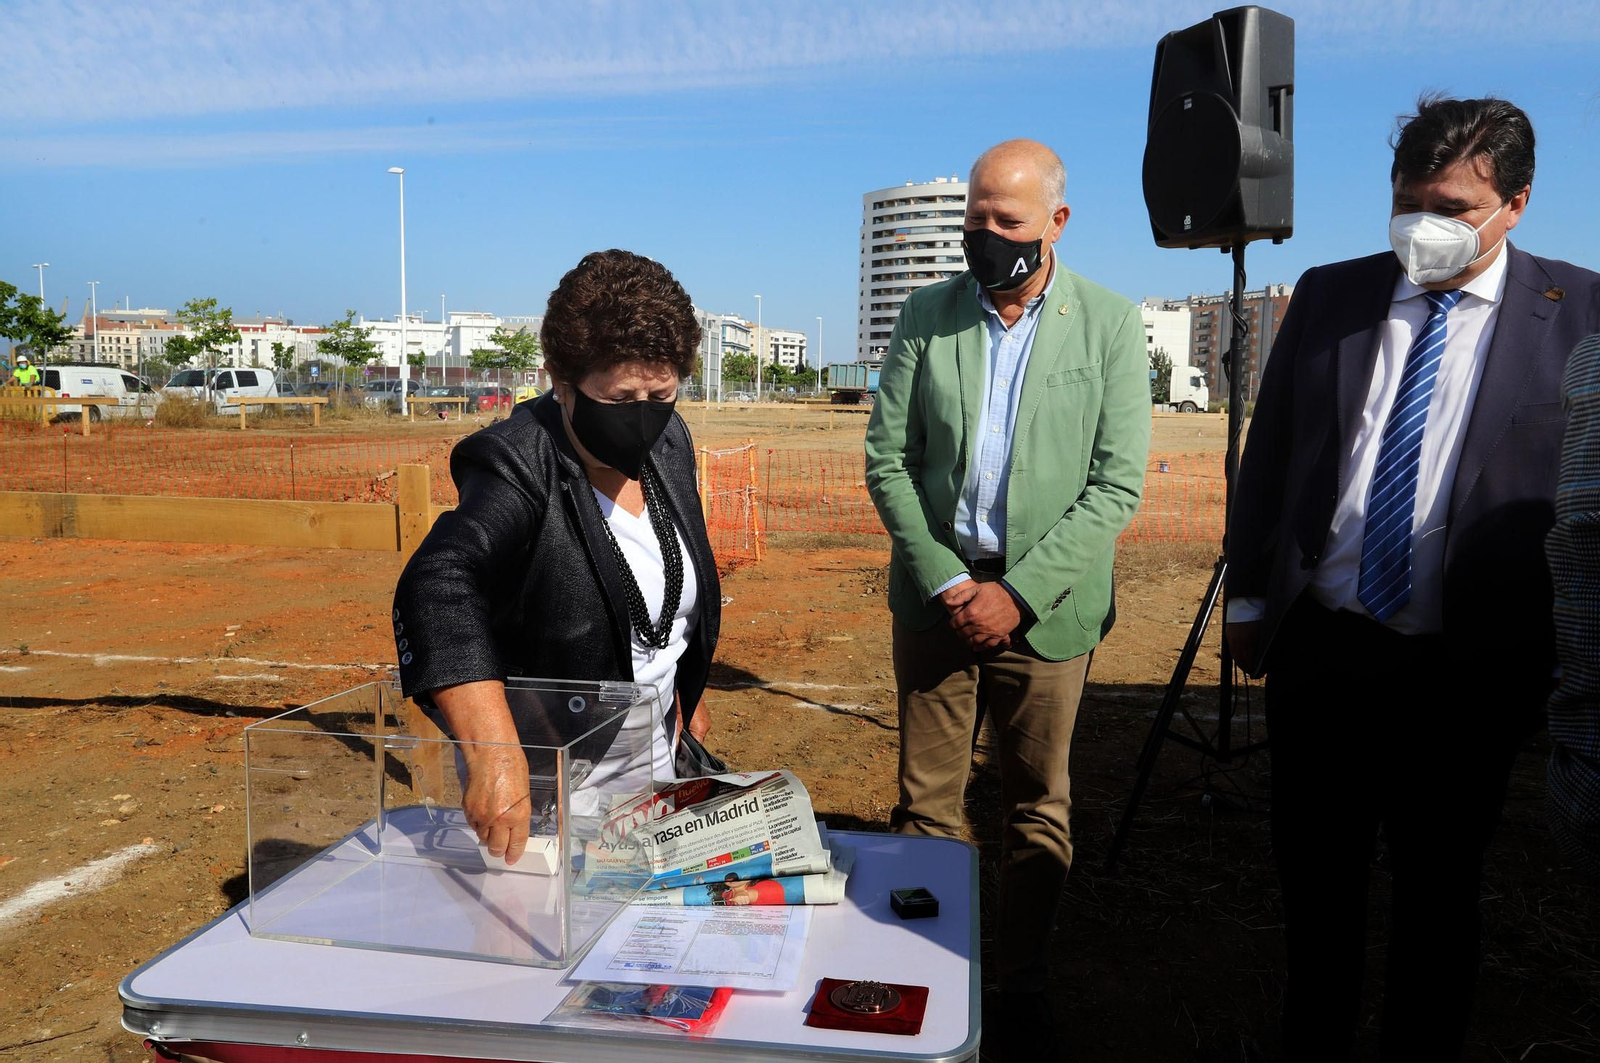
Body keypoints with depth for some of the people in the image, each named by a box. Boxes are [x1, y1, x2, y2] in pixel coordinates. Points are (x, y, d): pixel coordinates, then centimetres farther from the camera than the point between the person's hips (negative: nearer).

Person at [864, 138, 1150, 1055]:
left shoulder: (1112, 325, -2)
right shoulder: (928, 315, 4)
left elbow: (1118, 485, -7)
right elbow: (887, 461, 2)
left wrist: (1018, 592, -13)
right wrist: (944, 578, -8)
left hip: (1044, 602, -1)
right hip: (937, 591, 2)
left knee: (1039, 806, 10)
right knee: (927, 801, 8)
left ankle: (1026, 988, 28)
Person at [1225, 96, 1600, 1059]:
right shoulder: (1330, 295, 3)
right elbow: (1267, 456, 7)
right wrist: (1248, 597, 8)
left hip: (1470, 667, -2)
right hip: (1319, 647, 3)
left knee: (1440, 891, 15)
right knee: (1315, 874, 16)